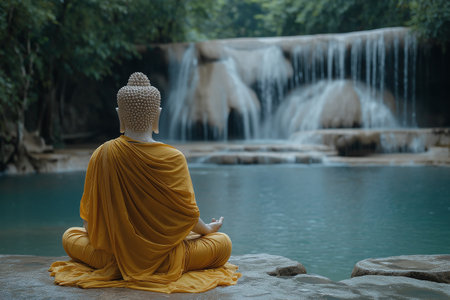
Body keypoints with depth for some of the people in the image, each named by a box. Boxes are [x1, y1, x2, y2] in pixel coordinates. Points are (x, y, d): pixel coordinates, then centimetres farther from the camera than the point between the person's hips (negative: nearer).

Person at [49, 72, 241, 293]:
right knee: (223, 243, 18)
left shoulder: (102, 155, -11)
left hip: (113, 258, 2)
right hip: (163, 260, -2)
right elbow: (187, 213, -8)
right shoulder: (173, 159, -17)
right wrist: (208, 229, 15)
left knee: (70, 236, 30)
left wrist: (91, 230, 24)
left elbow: (89, 211, 0)